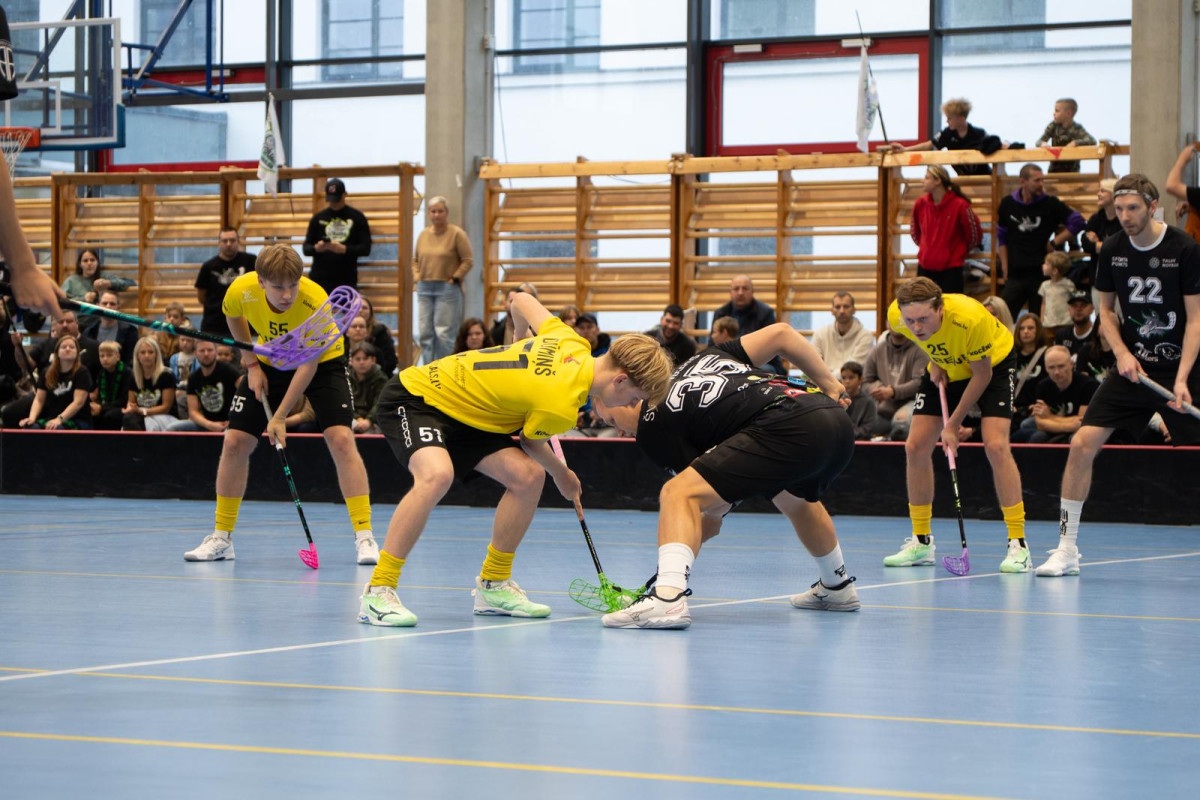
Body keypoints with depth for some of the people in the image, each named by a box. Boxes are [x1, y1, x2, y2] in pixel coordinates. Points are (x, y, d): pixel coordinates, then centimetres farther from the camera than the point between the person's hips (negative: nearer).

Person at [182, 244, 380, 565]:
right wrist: (251, 363, -4)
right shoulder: (241, 290, -25)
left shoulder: (315, 302, -35)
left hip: (320, 362, -3)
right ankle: (221, 539, 10)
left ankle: (364, 538, -19)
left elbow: (309, 364, -28)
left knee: (341, 438, -22)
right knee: (234, 443, -4)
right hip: (270, 362, 3)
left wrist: (280, 417, -28)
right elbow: (234, 316, 2)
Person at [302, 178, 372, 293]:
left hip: (346, 281, -1)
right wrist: (316, 248, -14)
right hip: (319, 279, 1)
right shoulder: (319, 218, 10)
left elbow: (366, 248, 0)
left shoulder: (356, 217, 5)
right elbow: (306, 248, 10)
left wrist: (343, 249, -17)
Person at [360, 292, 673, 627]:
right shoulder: (561, 408, -28)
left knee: (528, 476, -6)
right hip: (414, 396, -9)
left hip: (460, 415, 9)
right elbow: (530, 443, -5)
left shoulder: (574, 344, -6)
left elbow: (521, 301, 10)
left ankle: (493, 586, 8)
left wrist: (521, 343, 30)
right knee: (437, 474, -36)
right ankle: (378, 592, -30)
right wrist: (562, 475, 16)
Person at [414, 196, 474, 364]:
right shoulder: (423, 235, 13)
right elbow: (415, 260, 23)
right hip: (425, 289, 6)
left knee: (443, 333, -10)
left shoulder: (457, 234, -3)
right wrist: (417, 277, 8)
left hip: (447, 289, -6)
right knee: (424, 333, 2)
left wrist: (454, 278, -10)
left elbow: (468, 260, -5)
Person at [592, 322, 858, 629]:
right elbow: (780, 333, 22)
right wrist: (830, 384, 26)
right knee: (794, 497, 40)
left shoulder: (652, 425, 11)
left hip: (783, 428, -8)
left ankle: (667, 598, -28)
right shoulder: (704, 358, 30)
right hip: (837, 420, 8)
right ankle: (837, 587, 56)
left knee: (678, 494, -9)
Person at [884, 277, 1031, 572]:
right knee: (916, 446, -3)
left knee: (996, 445, -21)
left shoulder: (970, 318, -40)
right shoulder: (896, 316, -27)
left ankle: (1018, 545, -18)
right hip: (946, 367, 5)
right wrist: (934, 362, -9)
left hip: (992, 363, -5)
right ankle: (921, 542, 10)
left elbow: (981, 374, -24)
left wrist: (954, 424, -20)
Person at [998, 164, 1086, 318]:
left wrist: (1054, 242, -3)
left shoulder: (1050, 204, -2)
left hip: (1041, 272, -1)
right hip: (1015, 274, 1)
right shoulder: (1008, 204, 5)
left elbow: (1077, 222, 3)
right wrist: (1005, 267, 11)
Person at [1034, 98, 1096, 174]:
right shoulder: (1053, 126, -2)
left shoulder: (1076, 129, -12)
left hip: (1071, 169, -3)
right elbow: (1039, 141, -2)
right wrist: (1043, 144, -26)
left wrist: (1075, 143, -36)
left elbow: (1092, 141, -24)